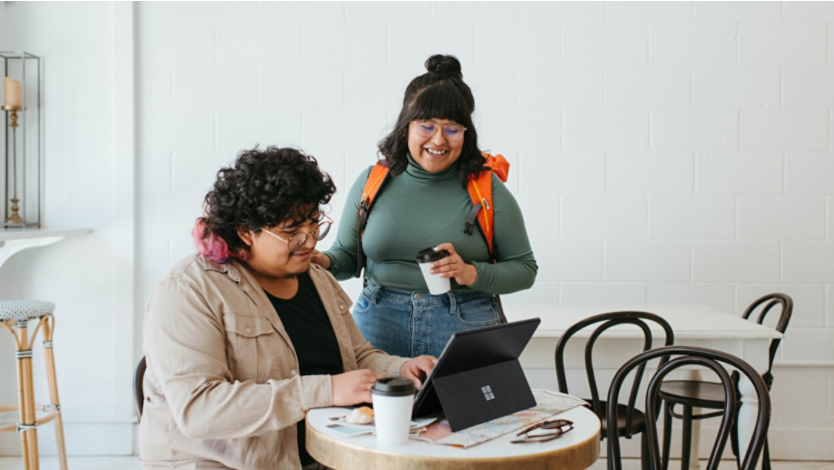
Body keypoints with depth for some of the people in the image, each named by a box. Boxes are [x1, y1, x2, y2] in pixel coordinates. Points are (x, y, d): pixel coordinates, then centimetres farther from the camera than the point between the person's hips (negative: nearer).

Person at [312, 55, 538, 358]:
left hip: (464, 325, -1)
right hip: (380, 321, 1)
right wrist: (323, 262, -9)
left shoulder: (486, 188, 0)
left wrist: (472, 273, -14)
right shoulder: (372, 182, 5)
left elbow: (524, 268, 4)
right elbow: (347, 255, 14)